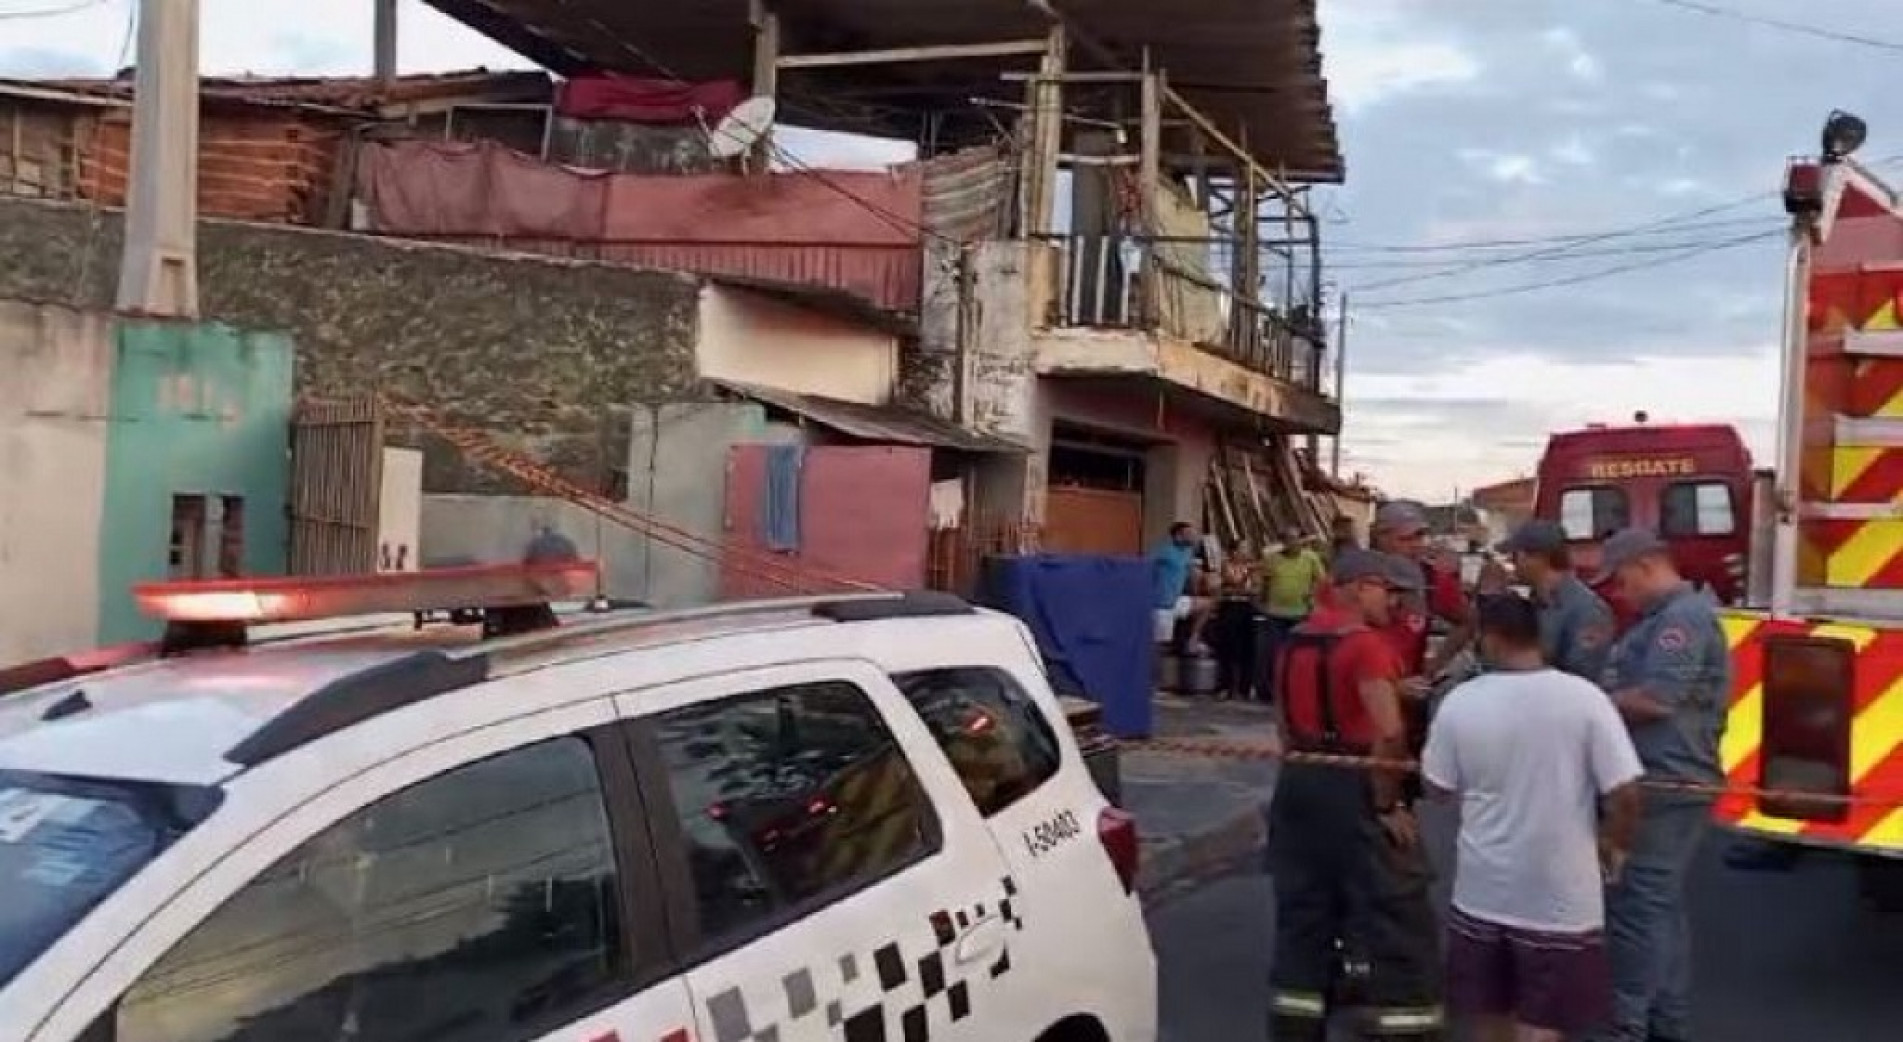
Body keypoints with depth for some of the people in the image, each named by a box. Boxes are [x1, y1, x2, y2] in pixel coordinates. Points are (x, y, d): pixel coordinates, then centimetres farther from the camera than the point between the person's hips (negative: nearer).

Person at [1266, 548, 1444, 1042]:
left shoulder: (1294, 641, 11)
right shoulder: (1366, 642, -15)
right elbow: (1388, 732, -25)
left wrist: (1303, 767, 18)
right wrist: (1388, 804, -16)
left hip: (1298, 783, 8)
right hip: (1354, 789, -8)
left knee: (1303, 910, 15)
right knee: (1395, 919, 0)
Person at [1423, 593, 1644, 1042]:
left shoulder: (1458, 702, -9)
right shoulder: (1584, 697, -14)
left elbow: (1437, 788, 2)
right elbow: (1625, 794, -14)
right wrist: (1615, 845, 5)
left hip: (1482, 888, 2)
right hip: (1560, 894, -2)